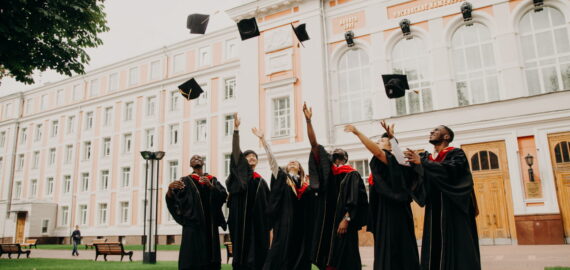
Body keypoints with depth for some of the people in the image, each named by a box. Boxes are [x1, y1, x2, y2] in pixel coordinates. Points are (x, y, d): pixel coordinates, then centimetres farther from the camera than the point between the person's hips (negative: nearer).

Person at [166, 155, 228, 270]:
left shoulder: (212, 180, 15)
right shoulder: (186, 181, 8)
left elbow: (223, 195, 1)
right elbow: (171, 199, -5)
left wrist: (210, 185, -14)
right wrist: (170, 188, -27)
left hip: (210, 224, 3)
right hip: (193, 223, -2)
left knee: (210, 256, -1)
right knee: (191, 258, -11)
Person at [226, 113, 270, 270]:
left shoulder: (261, 181, 18)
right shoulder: (239, 173, 8)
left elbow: (267, 204, 15)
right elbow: (235, 152, -5)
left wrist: (268, 223, 4)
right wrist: (236, 129, -15)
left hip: (257, 219, 3)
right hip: (241, 216, -3)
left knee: (256, 252, 1)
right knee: (242, 250, -4)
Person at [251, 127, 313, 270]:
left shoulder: (306, 185, 13)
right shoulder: (282, 177, 8)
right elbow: (271, 159, 0)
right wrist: (263, 139, -7)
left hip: (301, 225, 3)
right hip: (284, 223, -3)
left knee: (299, 254, 5)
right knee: (280, 254, -6)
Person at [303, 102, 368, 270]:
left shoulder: (353, 175, 3)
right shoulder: (327, 169, 12)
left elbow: (354, 200, -7)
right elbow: (314, 144, 5)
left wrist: (346, 219, -19)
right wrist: (308, 120, -1)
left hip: (342, 220, -4)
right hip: (325, 219, 4)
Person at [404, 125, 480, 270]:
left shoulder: (456, 154, 0)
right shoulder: (425, 157, 16)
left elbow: (450, 169, -20)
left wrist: (422, 162, -23)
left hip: (454, 210, -5)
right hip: (434, 212, 5)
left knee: (456, 248, -5)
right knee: (435, 251, 3)